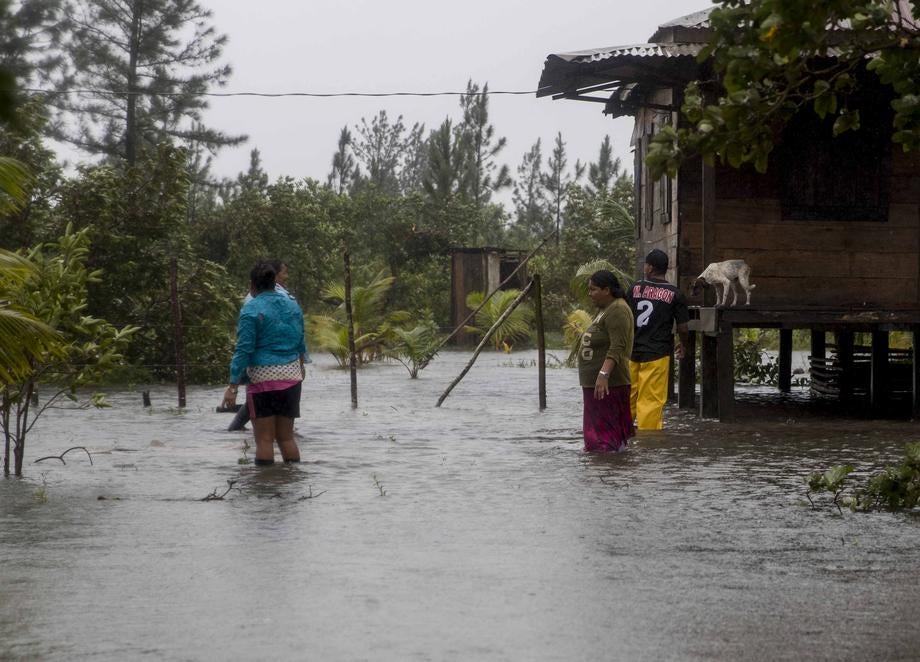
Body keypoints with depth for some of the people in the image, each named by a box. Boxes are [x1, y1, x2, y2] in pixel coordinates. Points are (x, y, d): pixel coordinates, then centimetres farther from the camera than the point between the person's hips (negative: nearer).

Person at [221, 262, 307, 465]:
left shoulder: (251, 309, -9)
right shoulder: (293, 305, 9)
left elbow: (244, 349, -14)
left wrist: (233, 386, -13)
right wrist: (300, 366, 38)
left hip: (263, 378, -6)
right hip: (291, 377, 6)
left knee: (264, 439, -1)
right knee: (286, 437, 12)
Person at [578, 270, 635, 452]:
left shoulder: (617, 311, -16)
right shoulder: (604, 309, 18)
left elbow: (617, 348, -26)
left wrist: (604, 374, -34)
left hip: (607, 383, -11)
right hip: (594, 382, 11)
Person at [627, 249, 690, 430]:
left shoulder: (635, 288, 2)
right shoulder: (675, 294, -4)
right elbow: (682, 328, -3)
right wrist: (682, 345, 18)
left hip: (632, 352, 3)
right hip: (657, 354, -3)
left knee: (628, 397, 14)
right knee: (651, 401, 0)